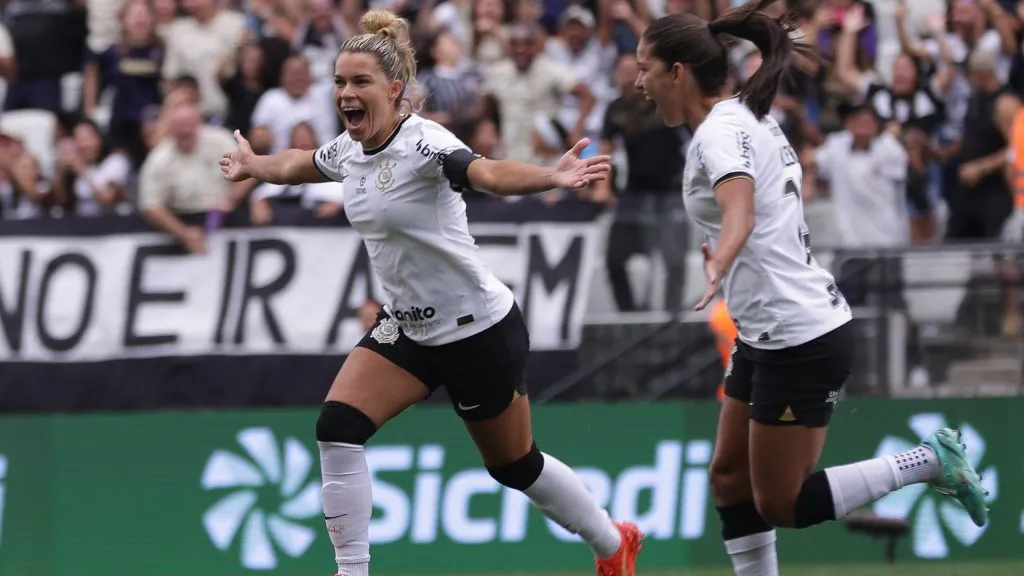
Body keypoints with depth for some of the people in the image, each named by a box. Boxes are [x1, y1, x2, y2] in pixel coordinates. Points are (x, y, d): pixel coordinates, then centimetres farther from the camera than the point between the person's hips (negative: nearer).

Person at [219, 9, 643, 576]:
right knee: (338, 426, -13)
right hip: (407, 327, 7)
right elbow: (302, 164, 23)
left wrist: (552, 177, -65)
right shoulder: (348, 150, -3)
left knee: (513, 465, 10)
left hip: (479, 330, -7)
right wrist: (253, 165, 40)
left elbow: (488, 172, -47)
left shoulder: (422, 143, -26)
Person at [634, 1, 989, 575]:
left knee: (781, 504, -2)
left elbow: (740, 213, -39)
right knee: (730, 479, 10)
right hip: (769, 335, 10)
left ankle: (929, 461, 3)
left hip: (799, 340, -10)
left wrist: (719, 264, -59)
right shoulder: (749, 115, 9)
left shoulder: (721, 131, -19)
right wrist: (725, 253, 35)